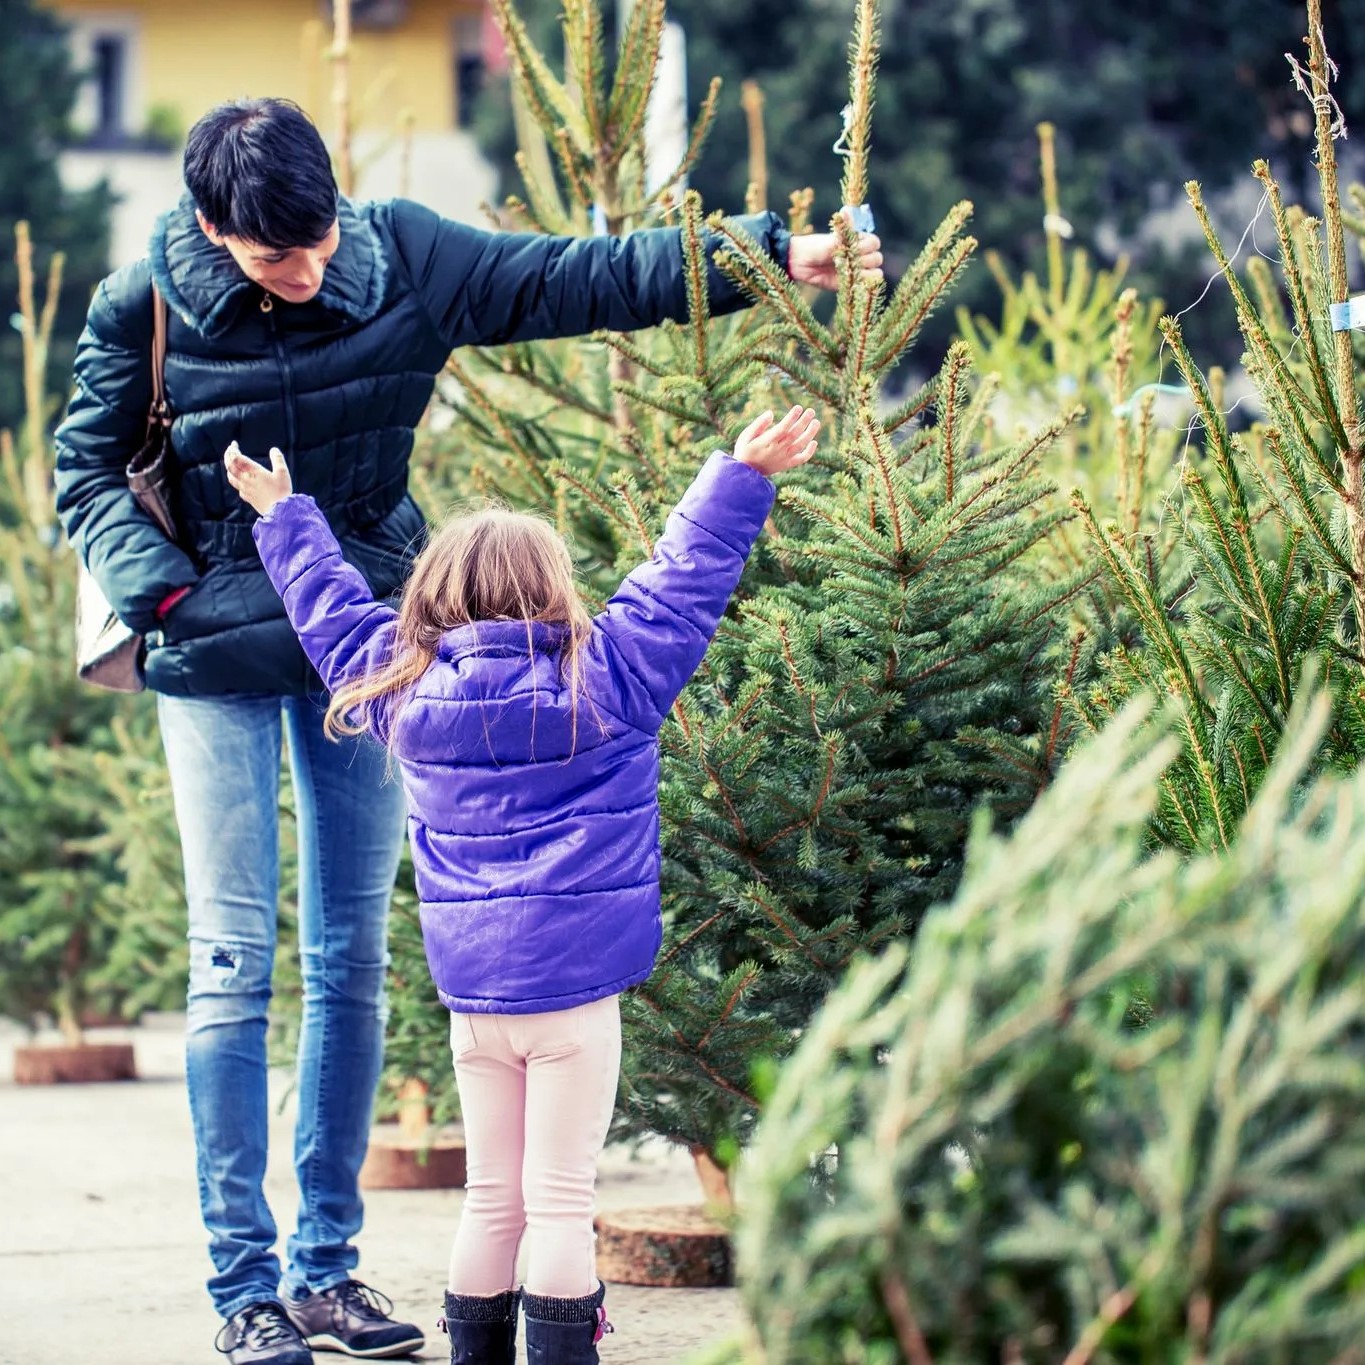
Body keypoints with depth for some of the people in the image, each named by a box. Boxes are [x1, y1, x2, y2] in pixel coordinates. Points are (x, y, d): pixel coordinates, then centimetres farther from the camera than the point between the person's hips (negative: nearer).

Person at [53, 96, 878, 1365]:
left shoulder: (403, 260, -8)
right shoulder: (146, 306, -12)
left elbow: (581, 279, -6)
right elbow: (87, 465, -1)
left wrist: (770, 255, -11)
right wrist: (162, 592, -15)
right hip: (218, 661, -3)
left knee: (351, 958, 6)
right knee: (233, 961, -6)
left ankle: (326, 1263, 15)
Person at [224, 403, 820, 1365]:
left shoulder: (401, 687, 4)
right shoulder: (605, 680, -8)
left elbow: (333, 607, 18)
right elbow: (685, 581, -6)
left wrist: (285, 516, 32)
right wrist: (742, 478, 0)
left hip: (470, 991, 4)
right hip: (573, 989, -4)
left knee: (491, 1197, 14)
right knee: (560, 1198, -2)